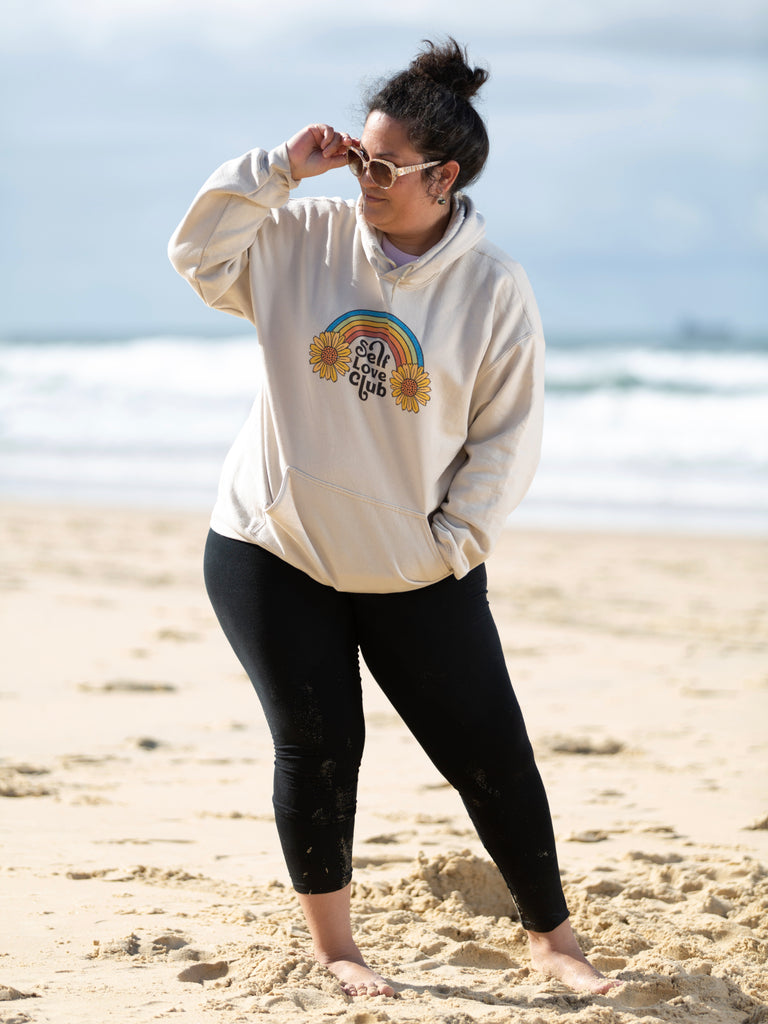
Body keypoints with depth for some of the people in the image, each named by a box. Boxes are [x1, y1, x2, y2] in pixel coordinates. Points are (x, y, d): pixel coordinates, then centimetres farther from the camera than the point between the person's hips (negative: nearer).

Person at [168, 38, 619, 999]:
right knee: (318, 748, 1)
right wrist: (280, 166, -13)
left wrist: (452, 541, -9)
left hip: (417, 569, 0)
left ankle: (551, 936, 19)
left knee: (490, 750, 3)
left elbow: (507, 437, -4)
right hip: (272, 553, 0)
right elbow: (199, 253, -6)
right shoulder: (308, 236, -4)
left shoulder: (494, 289, -9)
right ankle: (333, 947, 17)